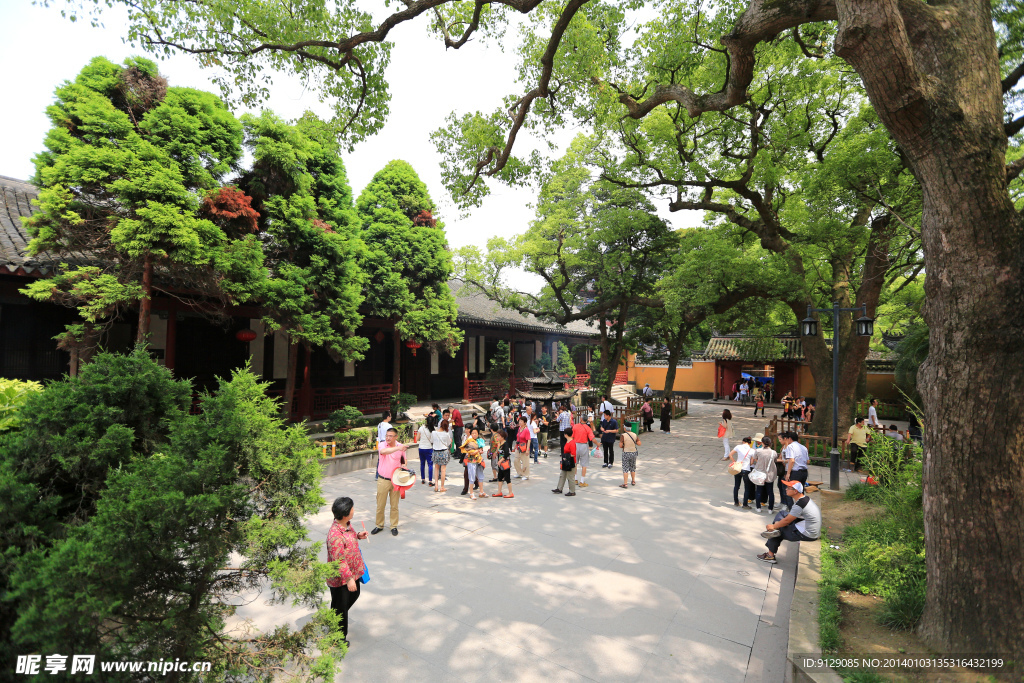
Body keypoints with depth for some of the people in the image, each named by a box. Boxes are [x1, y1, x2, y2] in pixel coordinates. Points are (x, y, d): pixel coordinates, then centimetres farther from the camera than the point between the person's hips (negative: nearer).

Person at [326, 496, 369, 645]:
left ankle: (334, 618, 53)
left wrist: (358, 535, -3)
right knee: (340, 604, 11)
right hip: (339, 578, -9)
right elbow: (339, 561, -30)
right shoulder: (335, 535, -36)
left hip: (352, 571, 9)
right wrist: (348, 579, -25)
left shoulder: (346, 524, -6)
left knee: (354, 595, 28)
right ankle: (339, 637, 33)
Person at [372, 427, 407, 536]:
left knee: (394, 505, 9)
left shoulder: (401, 447, 1)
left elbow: (404, 461, 15)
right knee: (380, 505, 7)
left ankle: (394, 526, 21)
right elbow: (383, 451, -33)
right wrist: (397, 448, -46)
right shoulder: (381, 445, -7)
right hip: (383, 480, -1)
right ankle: (379, 525, 24)